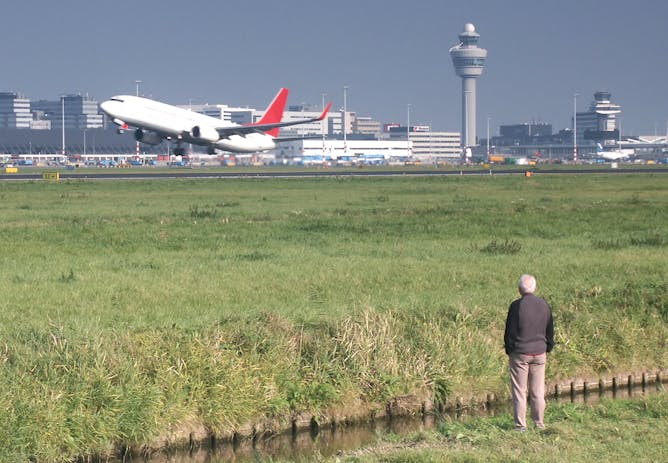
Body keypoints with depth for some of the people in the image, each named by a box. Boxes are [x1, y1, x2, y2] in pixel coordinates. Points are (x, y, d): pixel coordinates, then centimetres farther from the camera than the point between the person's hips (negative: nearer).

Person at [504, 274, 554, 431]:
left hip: (520, 353, -4)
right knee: (538, 391, 11)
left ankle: (521, 424, 3)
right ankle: (539, 423, 14)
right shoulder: (544, 305, 2)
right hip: (539, 353, 4)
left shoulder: (516, 306, -12)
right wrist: (547, 348, 20)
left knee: (519, 390, 3)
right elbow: (550, 331, 11)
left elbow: (509, 331, -7)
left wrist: (509, 350, 5)